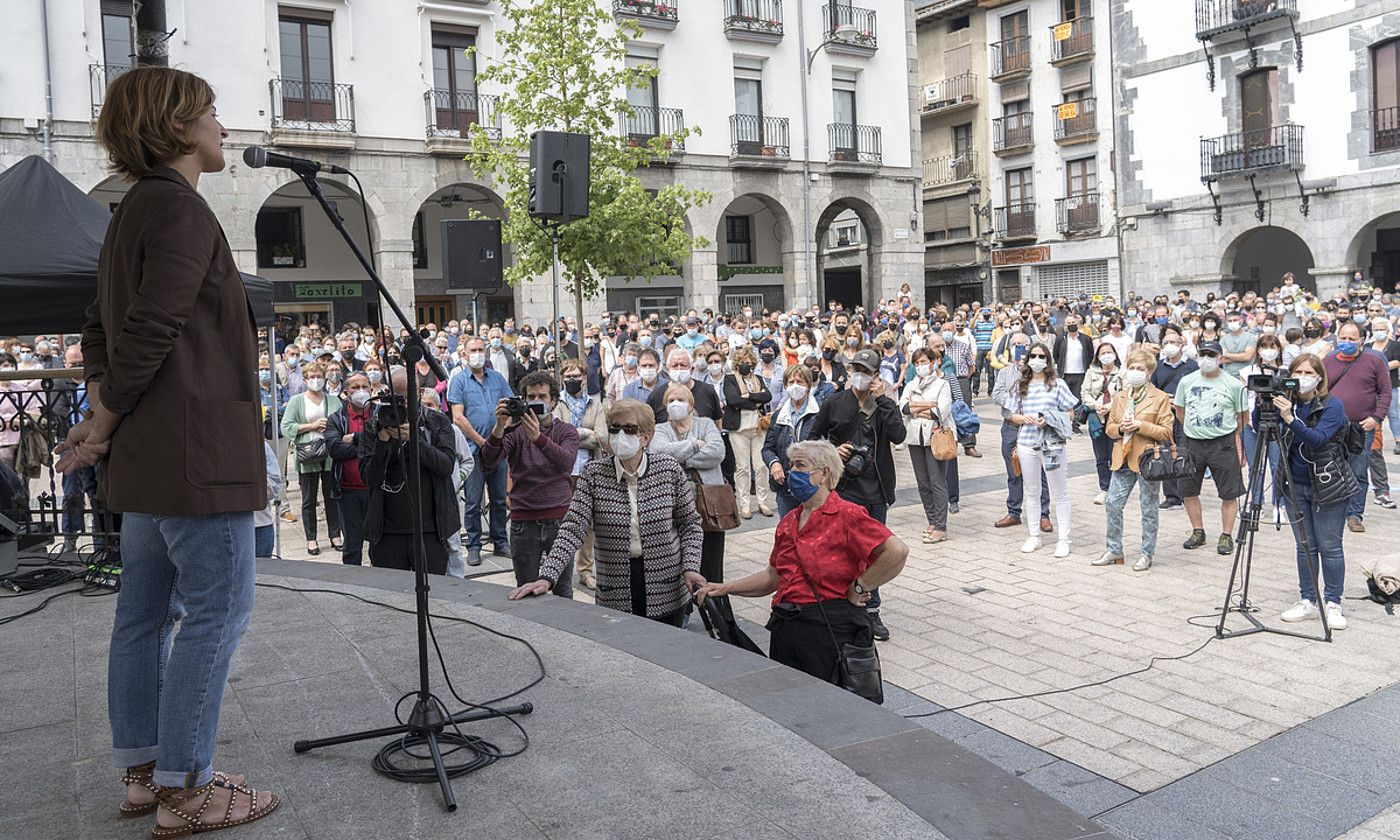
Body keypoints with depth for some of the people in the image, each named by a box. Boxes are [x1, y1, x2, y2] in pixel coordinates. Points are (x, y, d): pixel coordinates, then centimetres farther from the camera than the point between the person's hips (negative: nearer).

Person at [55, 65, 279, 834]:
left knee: (145, 613, 13)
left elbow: (100, 330, 19)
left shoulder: (132, 214, 19)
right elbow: (153, 329, -20)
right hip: (199, 450, -10)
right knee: (219, 610, -3)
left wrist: (101, 415, 10)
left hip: (147, 455, 10)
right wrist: (106, 422, -8)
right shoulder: (182, 209, -12)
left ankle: (143, 772, 24)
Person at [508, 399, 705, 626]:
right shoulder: (594, 474, -4)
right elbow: (572, 530, -10)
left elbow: (690, 524, 4)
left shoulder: (670, 469, -3)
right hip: (614, 597, 0)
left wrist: (690, 568, -10)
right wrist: (547, 577, -21)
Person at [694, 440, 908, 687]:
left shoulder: (847, 515, -10)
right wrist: (726, 589, 13)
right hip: (786, 628, 7)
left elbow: (897, 551, -19)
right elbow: (774, 576, 20)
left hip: (831, 628, -7)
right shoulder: (789, 522, 14)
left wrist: (859, 588, -13)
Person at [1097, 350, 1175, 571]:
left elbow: (1167, 431, -7)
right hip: (1122, 459, 5)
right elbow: (1109, 427, 15)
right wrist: (1120, 428, -7)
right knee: (1112, 504, 3)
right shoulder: (1119, 396, 13)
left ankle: (1147, 554, 16)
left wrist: (1141, 426, -18)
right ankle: (1114, 550, 17)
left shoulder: (1160, 398, -3)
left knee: (1148, 508, 5)